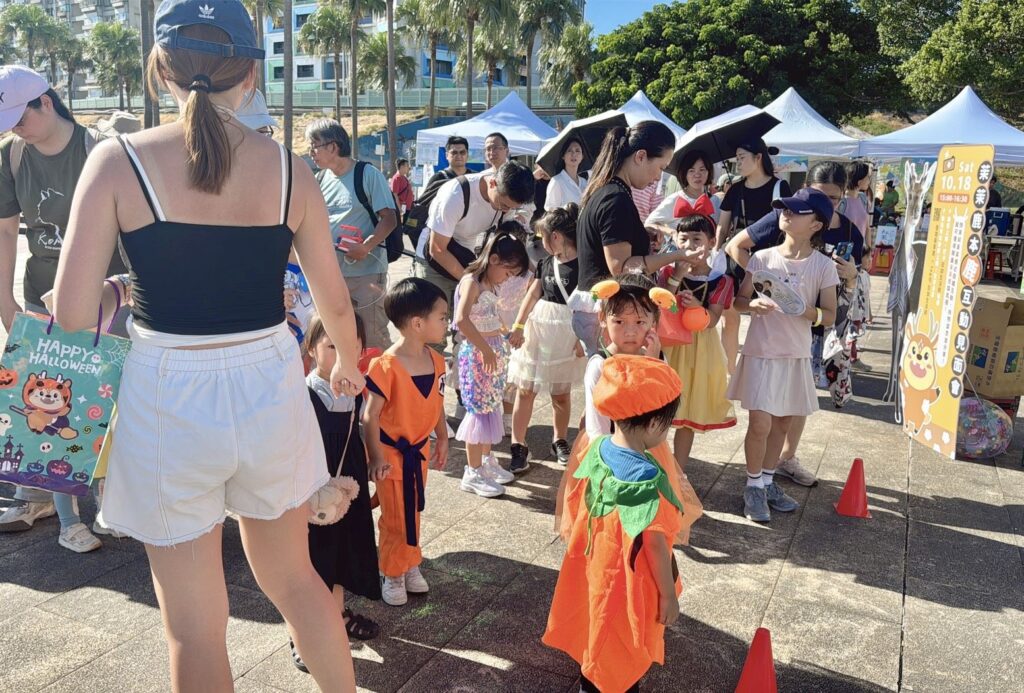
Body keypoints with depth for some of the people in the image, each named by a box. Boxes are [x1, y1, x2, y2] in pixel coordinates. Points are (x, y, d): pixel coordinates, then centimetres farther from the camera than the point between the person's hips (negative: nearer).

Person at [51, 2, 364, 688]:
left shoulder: (119, 161, -8)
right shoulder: (288, 169, -2)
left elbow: (73, 315, -10)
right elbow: (336, 302, 6)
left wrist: (130, 297, 13)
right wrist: (349, 366, 26)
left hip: (167, 398, -2)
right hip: (270, 388, 3)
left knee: (194, 628, 16)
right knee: (293, 576, 26)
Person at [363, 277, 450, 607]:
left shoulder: (435, 360, -4)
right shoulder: (386, 366, -25)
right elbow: (370, 415, -22)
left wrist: (442, 439, 14)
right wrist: (376, 458, -23)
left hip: (420, 448, 6)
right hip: (392, 451, -6)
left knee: (413, 512, 20)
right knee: (395, 517, 8)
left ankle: (410, 564, 38)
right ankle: (392, 574, 27)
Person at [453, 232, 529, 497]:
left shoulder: (491, 284, 13)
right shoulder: (471, 282, -15)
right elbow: (461, 320, -28)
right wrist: (485, 349, -25)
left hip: (495, 351, 9)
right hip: (476, 353, -9)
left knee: (491, 406, 16)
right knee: (479, 409, -3)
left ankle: (486, 460, 30)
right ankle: (473, 473, 6)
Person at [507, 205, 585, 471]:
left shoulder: (581, 266, -12)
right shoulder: (546, 263, 6)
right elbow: (533, 295, 10)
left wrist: (583, 338, -15)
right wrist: (518, 326, 3)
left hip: (565, 335, -5)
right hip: (536, 329, 5)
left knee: (561, 392, 10)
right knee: (525, 389, 2)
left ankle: (560, 442, 30)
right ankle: (519, 446, 8)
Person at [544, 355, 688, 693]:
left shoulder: (598, 448, -11)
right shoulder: (648, 478, -32)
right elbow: (654, 544, -25)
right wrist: (669, 595, -12)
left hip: (594, 567, 7)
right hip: (627, 579, -7)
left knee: (597, 631, 28)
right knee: (623, 647, 17)